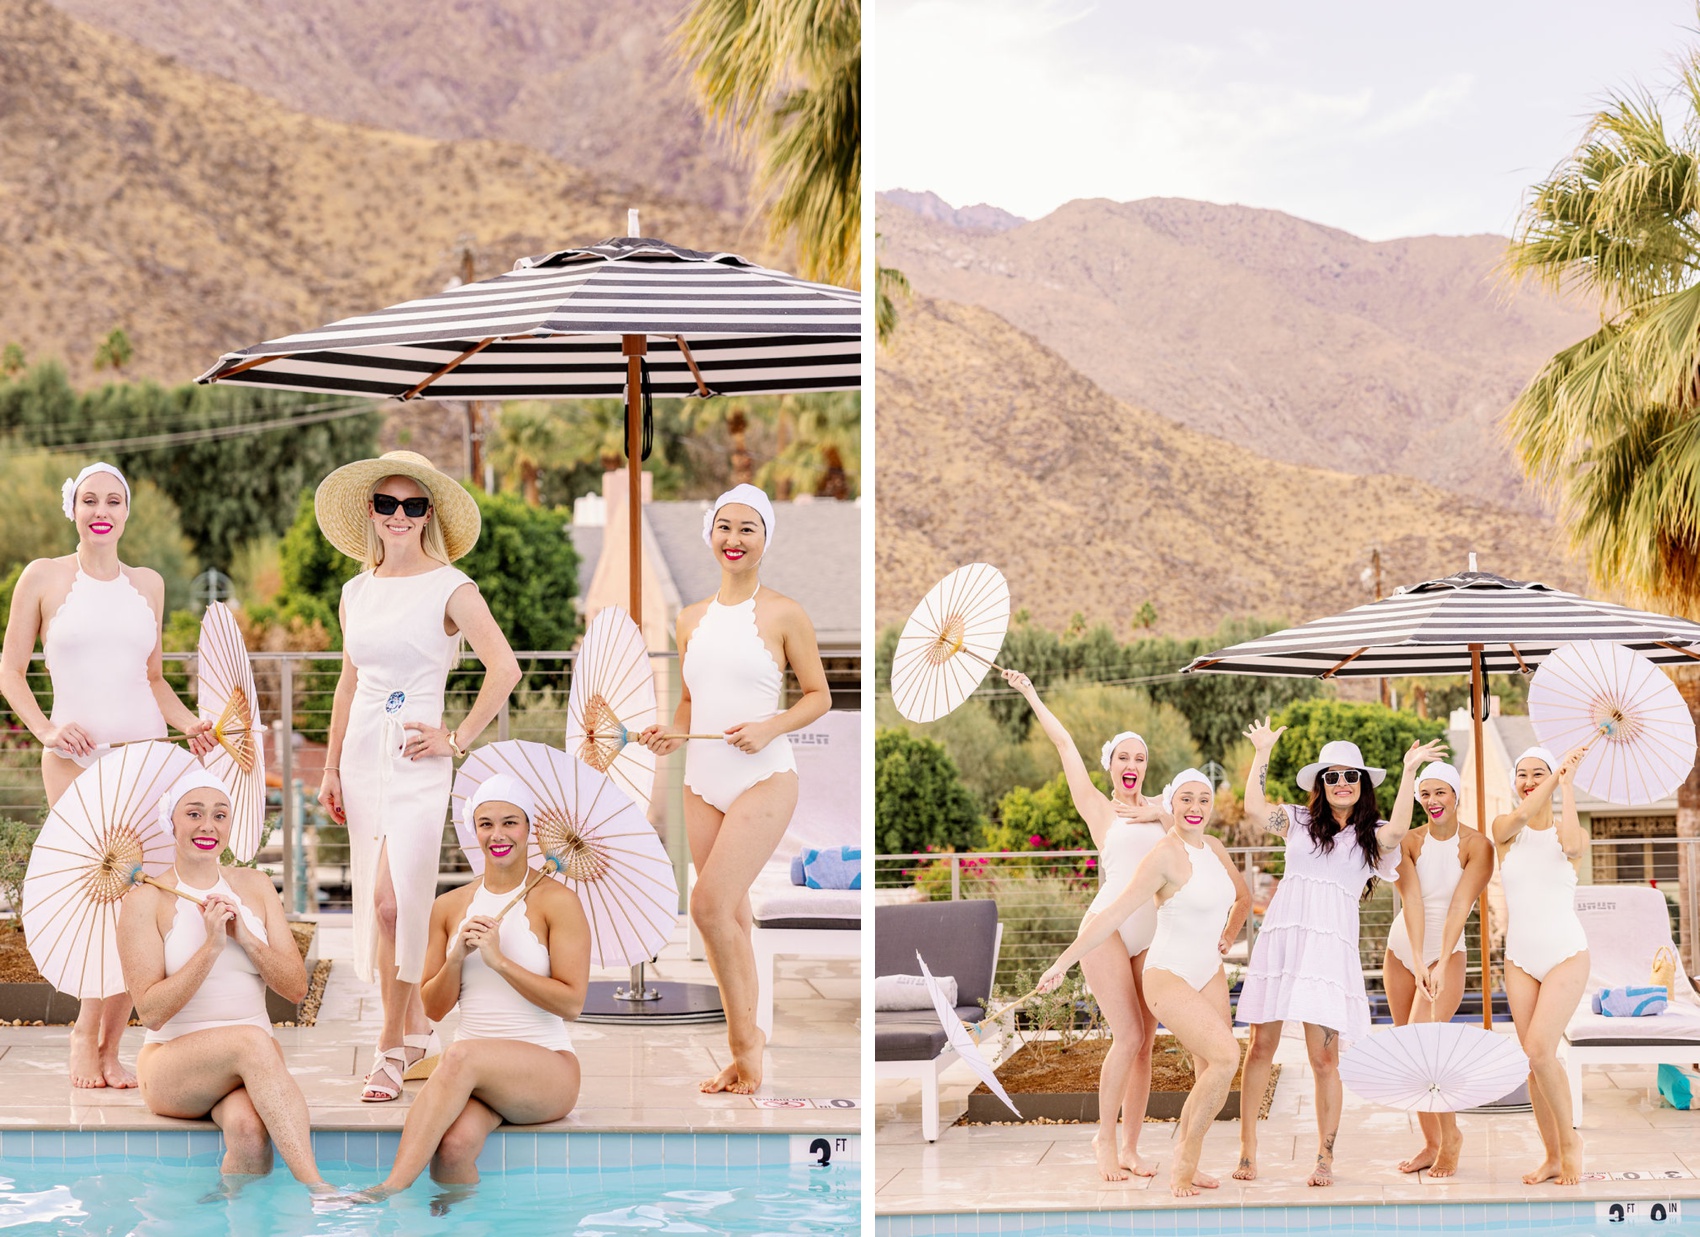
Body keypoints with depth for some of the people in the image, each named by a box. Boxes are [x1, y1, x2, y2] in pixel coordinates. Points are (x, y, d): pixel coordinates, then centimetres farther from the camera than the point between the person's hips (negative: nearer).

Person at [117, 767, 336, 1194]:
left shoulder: (255, 886, 11)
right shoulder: (145, 901, -1)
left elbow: (296, 987, 6)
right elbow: (151, 1011, -10)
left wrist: (245, 937, -10)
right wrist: (212, 947, -18)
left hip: (254, 1062, 3)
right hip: (172, 1061, -3)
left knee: (248, 1127, -35)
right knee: (252, 1041, -37)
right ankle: (317, 1187, -43)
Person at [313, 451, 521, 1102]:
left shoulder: (450, 587, -6)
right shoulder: (357, 591, 11)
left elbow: (504, 669, -12)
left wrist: (456, 739, -11)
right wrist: (330, 767, 14)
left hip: (417, 760, -6)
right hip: (363, 755, 6)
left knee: (392, 901, -15)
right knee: (380, 904, 8)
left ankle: (391, 1047, -5)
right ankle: (421, 1037, 22)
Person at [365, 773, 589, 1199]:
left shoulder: (556, 901, -1)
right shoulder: (449, 907, 13)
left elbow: (571, 1003, -8)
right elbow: (434, 1008, 14)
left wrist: (498, 960, -14)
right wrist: (456, 959, -5)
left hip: (548, 1071, -3)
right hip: (477, 1071, 3)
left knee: (463, 1056, -36)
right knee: (454, 1143, -34)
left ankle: (391, 1189, -37)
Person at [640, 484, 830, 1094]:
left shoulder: (784, 615, -3)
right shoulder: (692, 618, 11)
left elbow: (819, 695, 1)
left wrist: (771, 726, -16)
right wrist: (669, 733, 0)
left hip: (763, 781, -5)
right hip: (702, 785, 5)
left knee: (709, 904, -17)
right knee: (731, 915, 8)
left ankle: (745, 1033, 1)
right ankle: (743, 1054, 16)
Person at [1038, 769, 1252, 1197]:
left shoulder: (1215, 848, 5)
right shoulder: (1165, 855, -17)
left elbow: (1243, 897, 26)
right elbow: (1114, 914, -21)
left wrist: (1228, 936, 10)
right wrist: (1064, 962, -25)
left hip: (1209, 976, 8)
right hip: (1168, 977, -8)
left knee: (1213, 1075, 2)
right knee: (1226, 1055, -23)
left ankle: (1185, 1167, 16)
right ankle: (1185, 1160, -9)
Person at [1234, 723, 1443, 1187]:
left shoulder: (1371, 835, 11)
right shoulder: (1300, 823, 16)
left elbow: (1398, 830, -11)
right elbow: (1254, 807, 2)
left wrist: (1409, 772, -10)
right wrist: (1262, 753, 7)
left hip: (1330, 943, -2)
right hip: (1280, 936, 2)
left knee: (1324, 1056, -5)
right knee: (1261, 1045, 1)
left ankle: (1325, 1156, 4)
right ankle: (1247, 1143, 14)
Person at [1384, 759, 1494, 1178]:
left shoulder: (1476, 845, -10)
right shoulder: (1408, 841, -3)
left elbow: (1460, 905, -18)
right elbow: (1411, 899, -14)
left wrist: (1440, 964, -26)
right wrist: (1418, 961, -24)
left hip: (1448, 953, -4)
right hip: (1401, 950, 4)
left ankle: (1450, 1135, -2)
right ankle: (1431, 1143, 17)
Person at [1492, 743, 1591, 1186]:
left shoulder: (1569, 831, 1)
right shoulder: (1505, 829, 5)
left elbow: (1571, 844, -23)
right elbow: (1520, 817, -18)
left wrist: (1567, 783, -15)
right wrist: (1560, 771, -19)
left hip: (1566, 954, -3)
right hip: (1520, 959, 3)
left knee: (1539, 1050, -17)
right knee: (1535, 1060, 2)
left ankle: (1570, 1140, 2)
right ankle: (1552, 1155, 13)